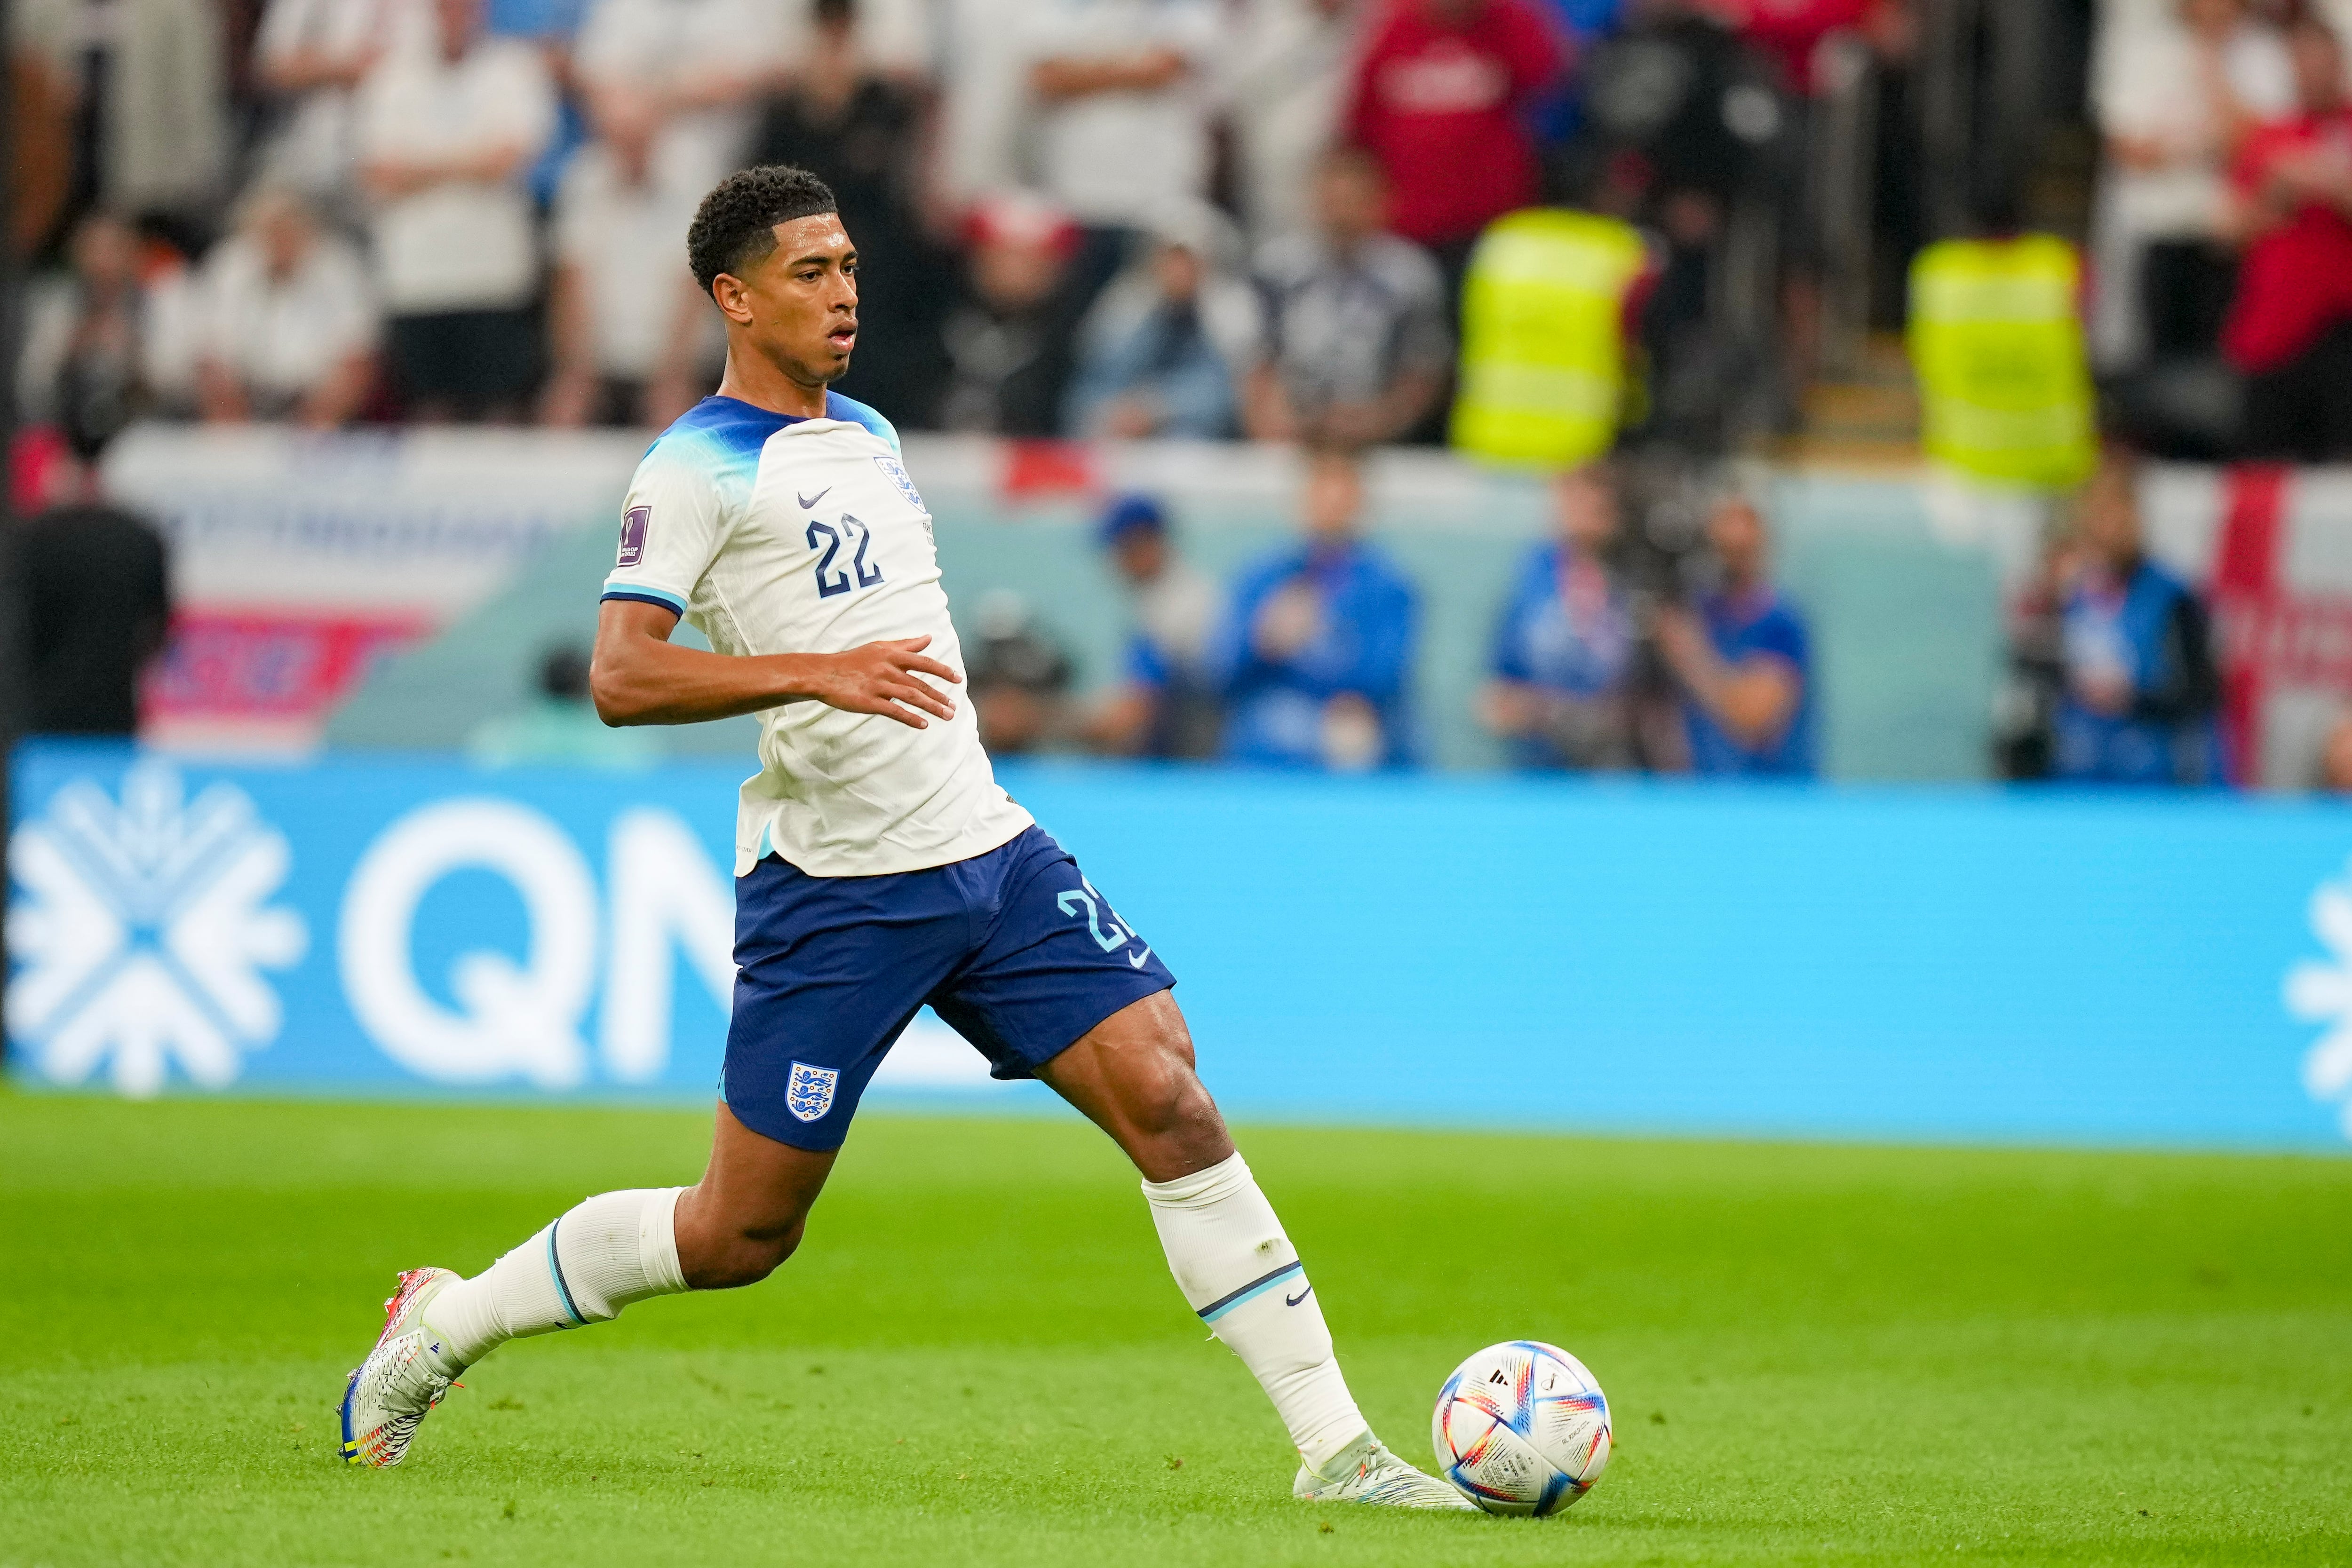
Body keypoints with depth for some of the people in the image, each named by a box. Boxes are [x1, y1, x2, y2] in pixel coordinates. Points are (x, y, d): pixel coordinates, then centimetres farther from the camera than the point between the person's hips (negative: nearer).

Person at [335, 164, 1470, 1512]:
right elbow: (620, 678, -21)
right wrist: (820, 673, -30)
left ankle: (1335, 1448, -8)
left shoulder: (868, 437, 17)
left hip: (994, 855, 7)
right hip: (836, 893, -6)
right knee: (741, 1233, 1)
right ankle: (442, 1324, 22)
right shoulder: (696, 468, -9)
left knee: (1172, 1106, -9)